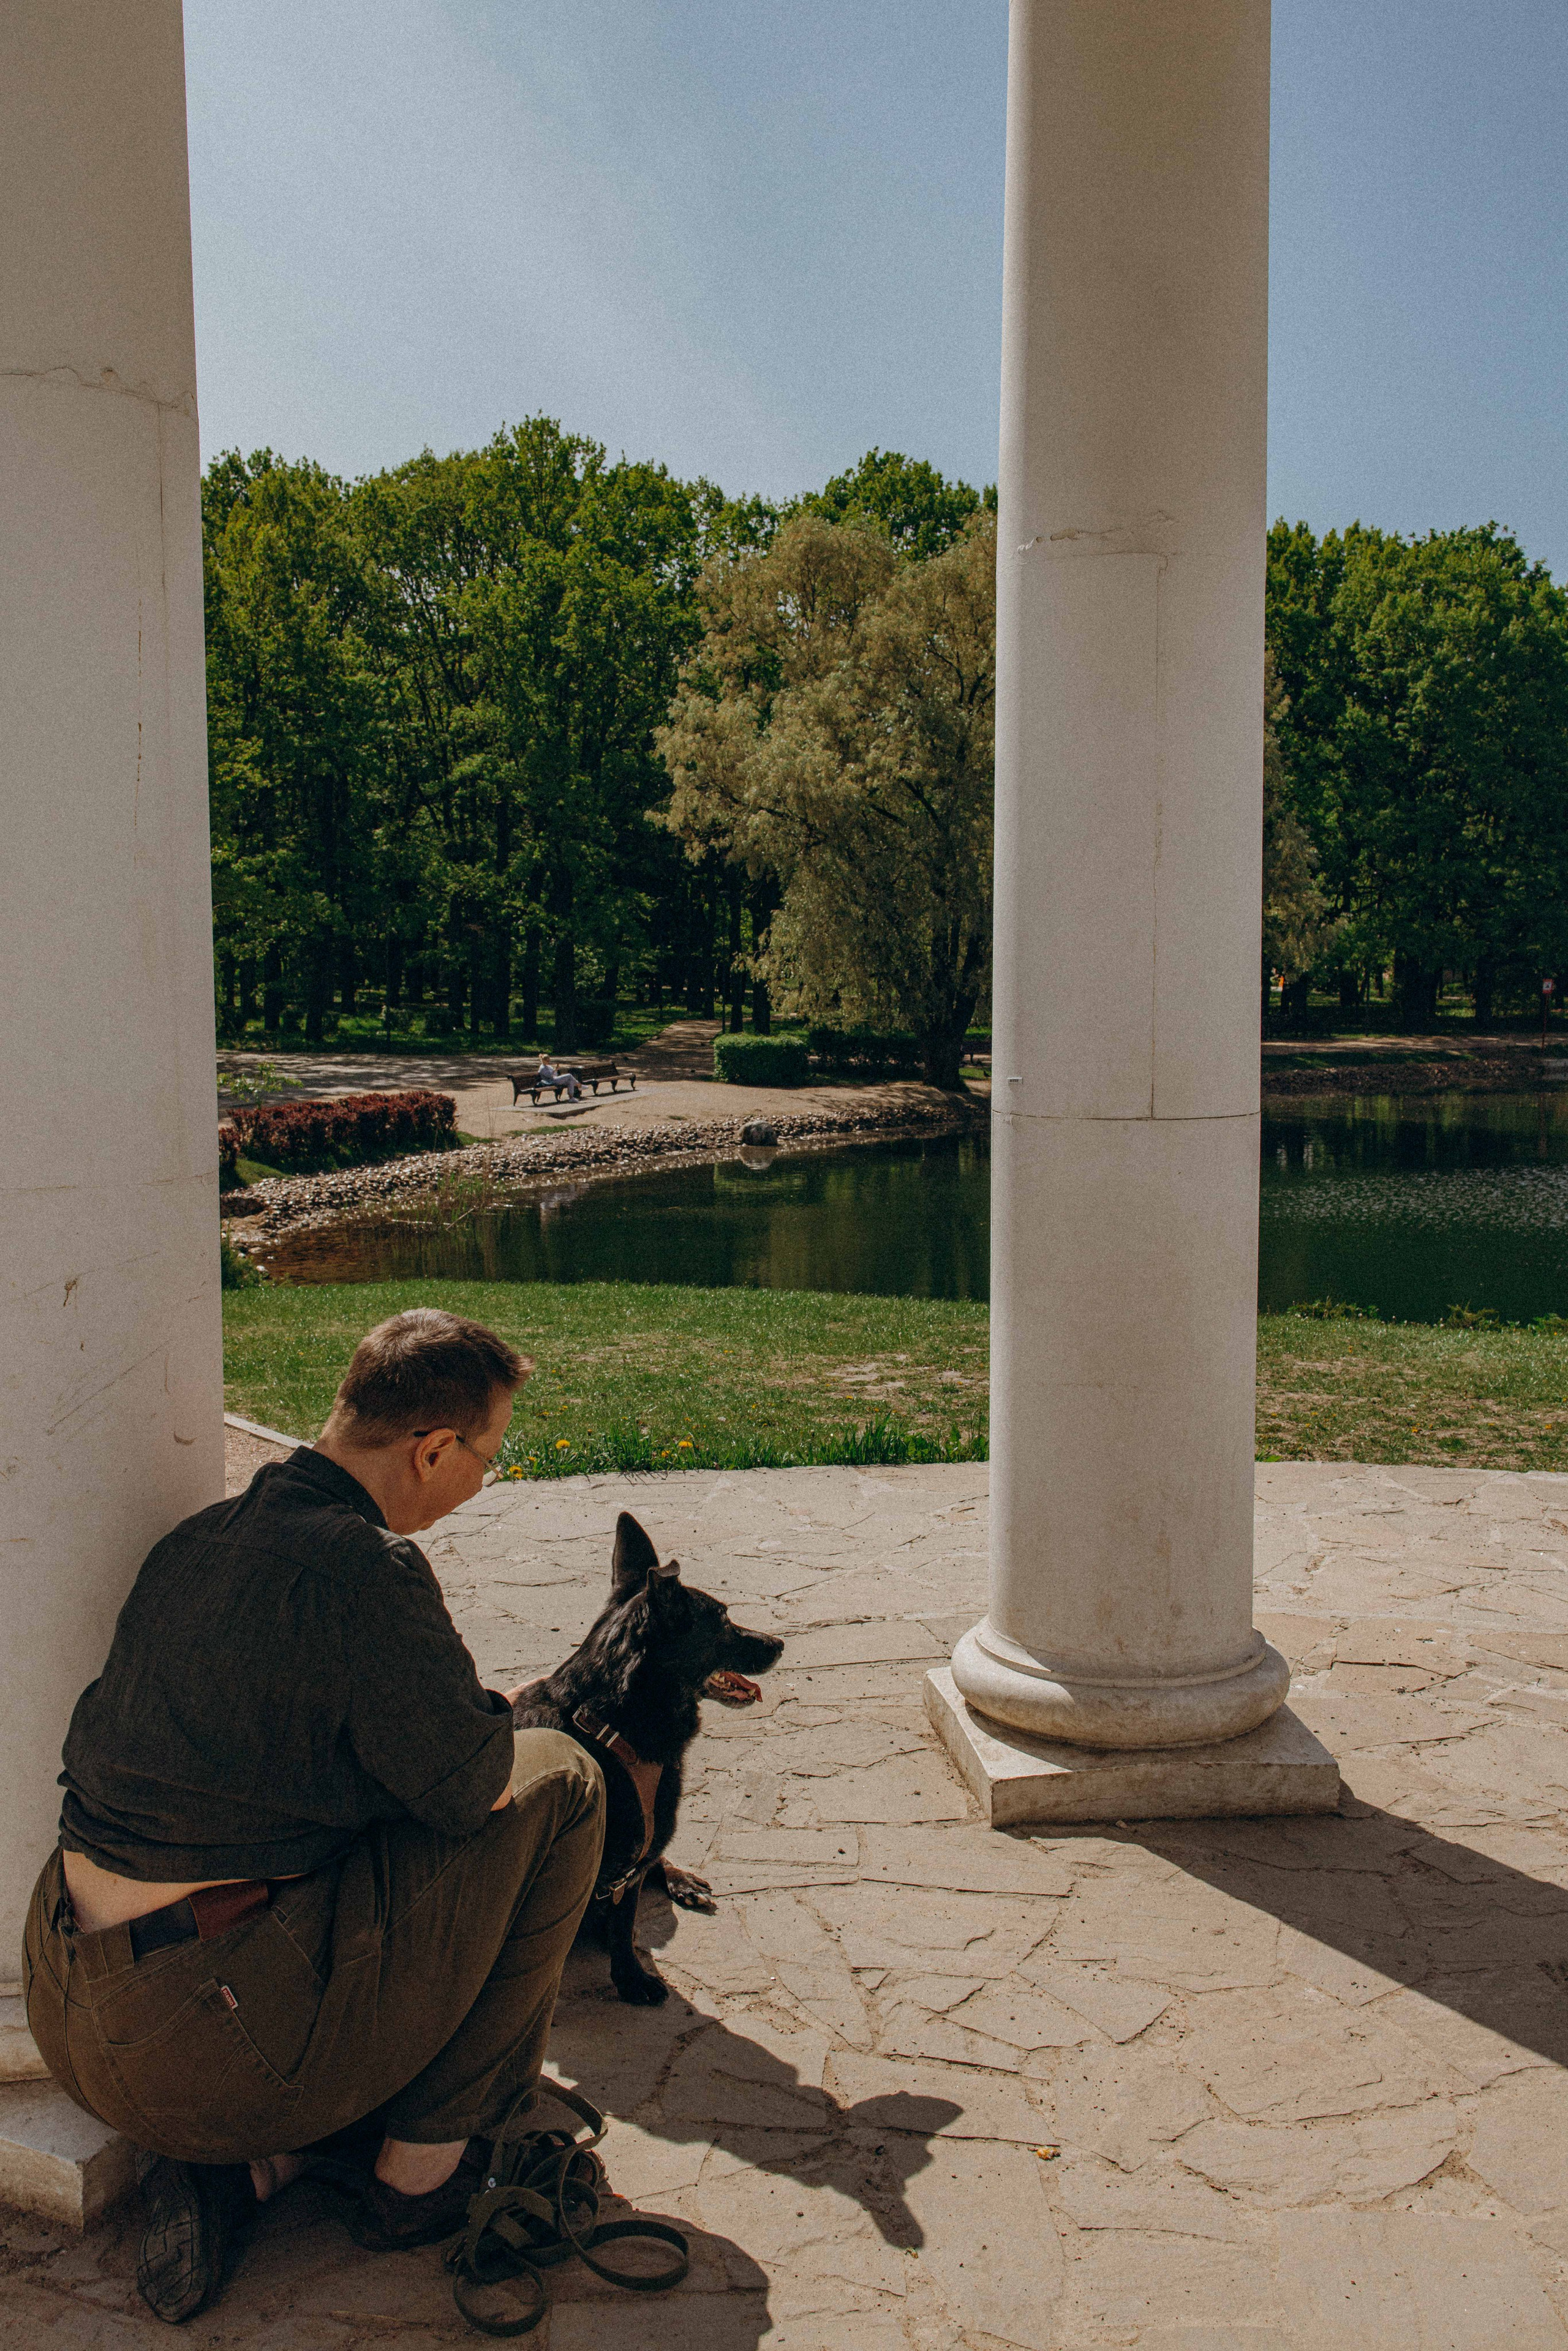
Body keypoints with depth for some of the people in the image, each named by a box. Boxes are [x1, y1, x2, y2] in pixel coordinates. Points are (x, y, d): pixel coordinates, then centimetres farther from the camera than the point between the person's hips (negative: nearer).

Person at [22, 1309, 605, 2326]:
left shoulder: (195, 1541, 8)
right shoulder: (366, 1568, -19)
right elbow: (475, 1782, -11)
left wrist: (462, 1705, 24)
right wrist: (492, 1713, 12)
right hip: (215, 2044, -8)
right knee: (555, 1782, 2)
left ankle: (236, 2168, 12)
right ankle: (421, 2168, 11)